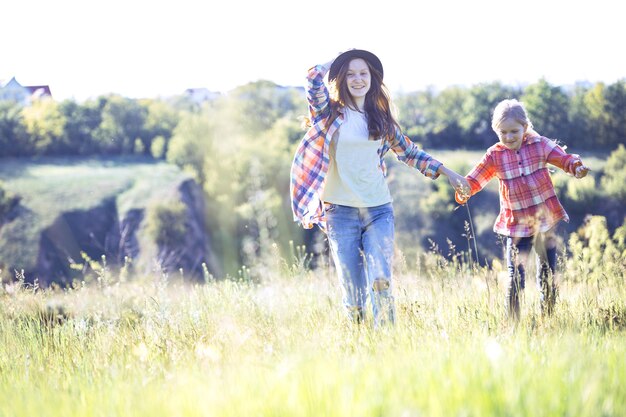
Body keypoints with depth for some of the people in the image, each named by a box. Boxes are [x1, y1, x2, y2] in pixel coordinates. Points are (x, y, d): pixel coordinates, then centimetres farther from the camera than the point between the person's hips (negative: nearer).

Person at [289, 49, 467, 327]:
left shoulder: (382, 119, 13)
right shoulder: (331, 113, 4)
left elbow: (409, 152, 24)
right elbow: (314, 77, -13)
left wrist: (446, 171, 22)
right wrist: (337, 62, 6)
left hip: (379, 210, 2)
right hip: (340, 211, -1)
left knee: (381, 282, -13)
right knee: (352, 290, 0)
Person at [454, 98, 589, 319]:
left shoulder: (540, 145, -2)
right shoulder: (494, 156, 0)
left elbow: (563, 158, -5)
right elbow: (475, 178, -3)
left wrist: (576, 166, -27)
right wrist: (464, 189, -23)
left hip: (546, 220, 1)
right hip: (516, 225, 0)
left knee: (548, 274, 9)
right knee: (515, 277, -4)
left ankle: (548, 317, 21)